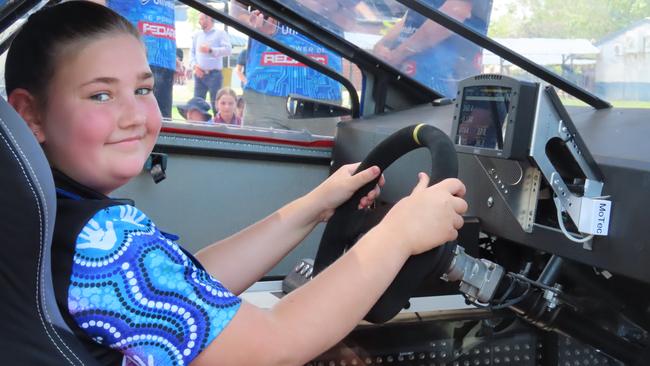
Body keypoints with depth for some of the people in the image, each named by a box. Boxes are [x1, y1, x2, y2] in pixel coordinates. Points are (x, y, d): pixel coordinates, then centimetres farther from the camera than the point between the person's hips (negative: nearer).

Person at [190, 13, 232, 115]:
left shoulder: (220, 33, 3)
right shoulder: (197, 35, 17)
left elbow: (228, 50, -10)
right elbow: (192, 52, 13)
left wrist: (210, 50, -17)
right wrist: (194, 66, -4)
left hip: (214, 74, -4)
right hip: (199, 74, 5)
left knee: (216, 103, -3)